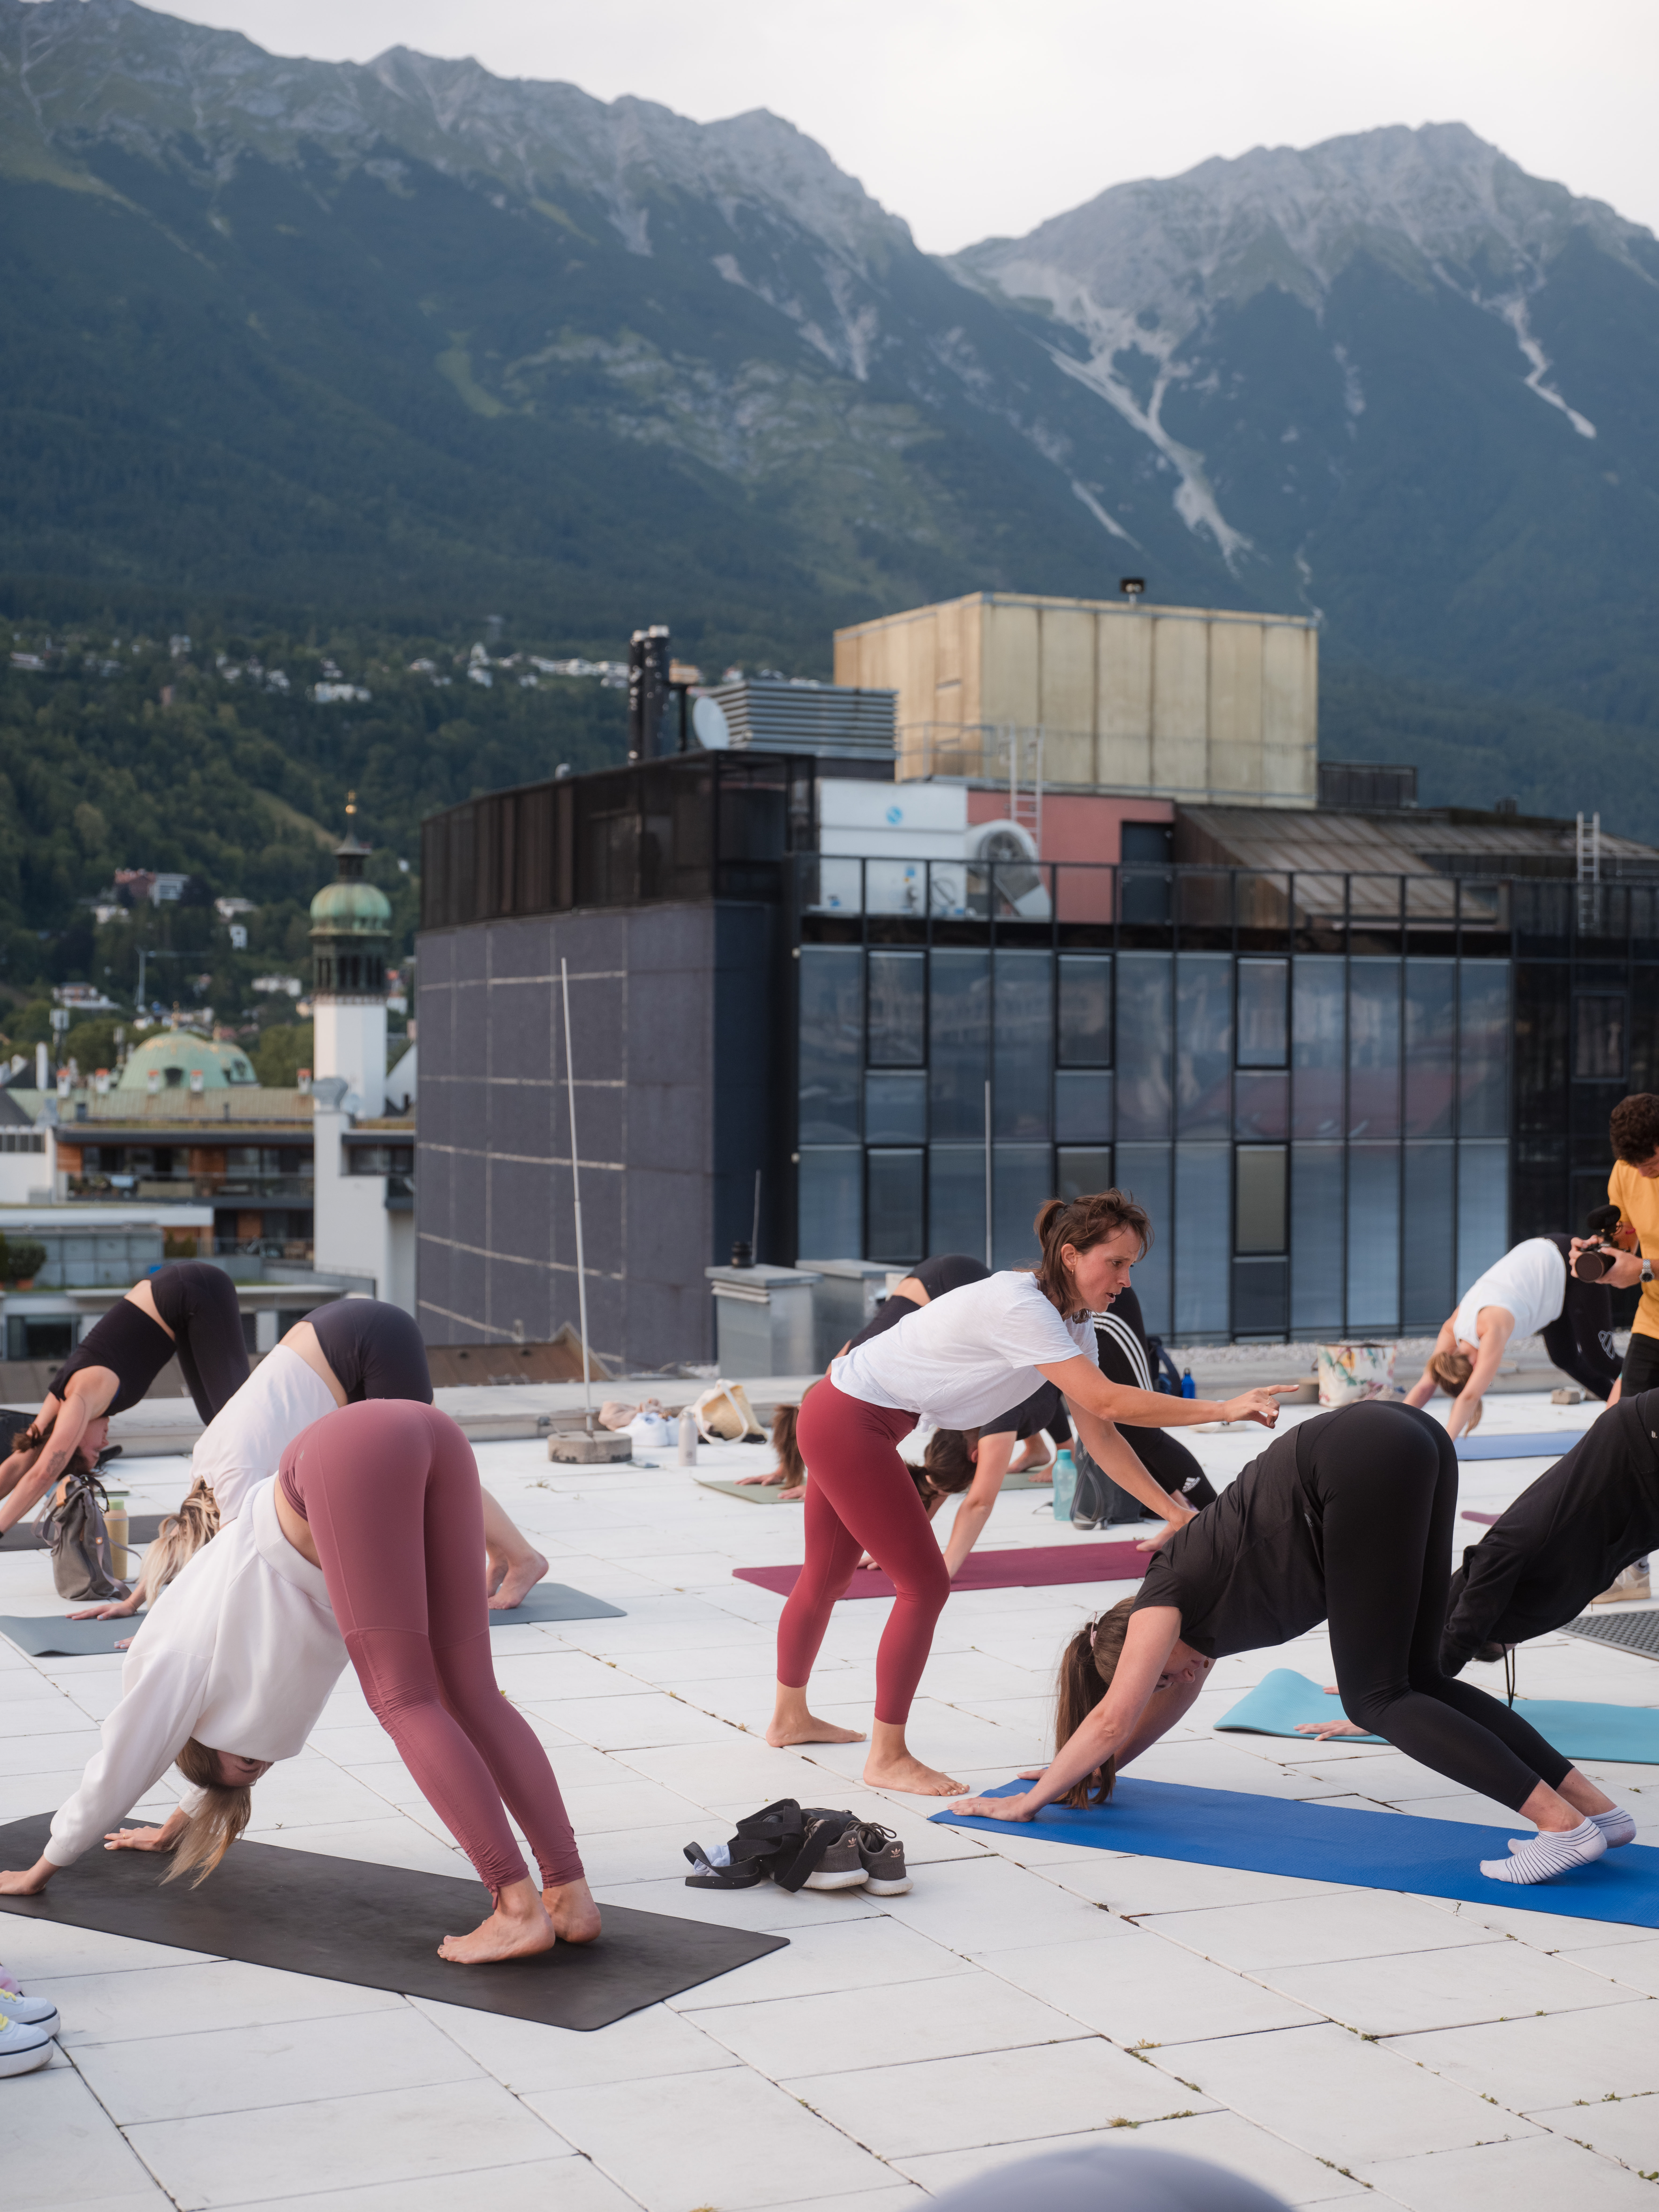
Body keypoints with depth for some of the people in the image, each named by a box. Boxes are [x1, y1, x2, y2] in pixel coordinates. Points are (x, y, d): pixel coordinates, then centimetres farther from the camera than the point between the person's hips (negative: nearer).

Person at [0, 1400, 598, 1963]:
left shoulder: (176, 1662, 21)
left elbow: (117, 1772, 30)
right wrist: (176, 1828, 70)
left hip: (353, 1456, -6)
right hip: (436, 1436, 6)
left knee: (405, 1702, -4)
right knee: (470, 1695, 6)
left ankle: (520, 1909, -13)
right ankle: (571, 1895, -2)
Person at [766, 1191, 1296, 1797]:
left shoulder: (1072, 1321, 2)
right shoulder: (1020, 1308, -28)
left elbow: (1097, 1434, 0)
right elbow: (1106, 1403, -33)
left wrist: (1173, 1511, -7)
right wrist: (1224, 1409, -33)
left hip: (847, 1420, 10)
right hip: (846, 1421, -10)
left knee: (828, 1575, 24)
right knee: (924, 1584, -7)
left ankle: (789, 1716, 42)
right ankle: (888, 1757, 4)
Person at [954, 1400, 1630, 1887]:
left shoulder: (1163, 1602, 7)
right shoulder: (1192, 1605, 28)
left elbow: (1113, 1717, 7)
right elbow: (1174, 1698, 43)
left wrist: (1030, 1801, 15)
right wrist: (1098, 1770, 48)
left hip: (1363, 1463, -8)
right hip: (1411, 1440, 8)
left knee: (1375, 1698, -3)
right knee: (1416, 1680, 12)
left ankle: (1564, 1823, -13)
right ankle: (1596, 1806, 7)